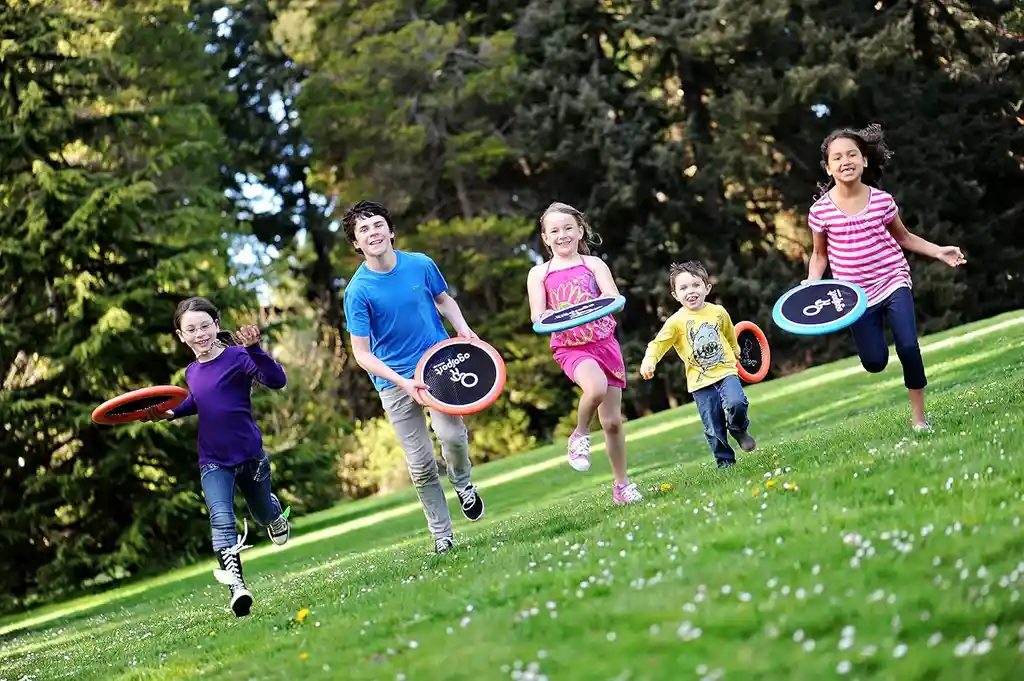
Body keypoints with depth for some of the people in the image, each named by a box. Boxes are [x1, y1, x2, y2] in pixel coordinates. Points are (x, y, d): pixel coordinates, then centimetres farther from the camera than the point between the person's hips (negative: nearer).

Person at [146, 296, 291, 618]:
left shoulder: (237, 357, -15)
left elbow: (277, 381, -30)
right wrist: (169, 412, 11)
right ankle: (236, 586, -26)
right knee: (222, 521, -18)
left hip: (250, 456, -3)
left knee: (263, 513, 20)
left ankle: (276, 513, 58)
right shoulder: (191, 373, 4)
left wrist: (253, 349, -42)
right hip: (213, 462, 3)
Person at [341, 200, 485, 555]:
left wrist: (462, 327, -3)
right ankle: (442, 535, 17)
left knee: (451, 433, -23)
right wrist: (402, 383, -22)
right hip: (394, 380, -1)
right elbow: (362, 353, -11)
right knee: (421, 464, 0)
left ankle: (463, 482, 11)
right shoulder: (358, 290, -12)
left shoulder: (421, 264, -5)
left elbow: (444, 299, 16)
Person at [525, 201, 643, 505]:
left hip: (604, 342, 2)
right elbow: (537, 315, -1)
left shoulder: (593, 264, 6)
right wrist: (549, 317, -24)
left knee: (612, 421, 4)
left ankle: (621, 484, 20)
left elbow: (614, 298, -6)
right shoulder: (539, 273, 6)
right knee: (596, 387, -36)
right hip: (569, 347, -2)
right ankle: (580, 435, -8)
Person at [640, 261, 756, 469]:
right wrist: (649, 361, -33)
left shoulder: (719, 312, 2)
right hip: (700, 381, -1)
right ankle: (725, 462, 17)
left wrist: (735, 353, 37)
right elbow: (658, 343, -14)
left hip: (726, 371, 1)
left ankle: (739, 430, 7)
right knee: (714, 428, 0)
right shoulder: (676, 321, -8)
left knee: (736, 403, -25)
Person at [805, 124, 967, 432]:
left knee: (908, 346, -17)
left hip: (892, 281, 0)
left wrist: (939, 251, -1)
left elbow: (903, 237, 10)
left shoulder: (882, 200, -6)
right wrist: (812, 282, -11)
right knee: (875, 363, -2)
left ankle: (919, 416, 0)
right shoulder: (821, 210, -8)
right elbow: (820, 254, 6)